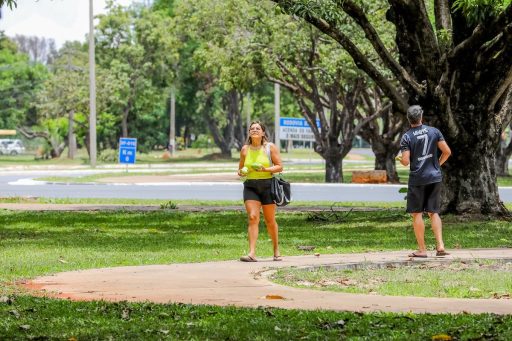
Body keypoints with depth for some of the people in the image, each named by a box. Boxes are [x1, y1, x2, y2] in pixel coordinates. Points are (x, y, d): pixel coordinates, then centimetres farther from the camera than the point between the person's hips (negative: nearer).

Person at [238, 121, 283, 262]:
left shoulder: (270, 147, 0)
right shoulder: (245, 149, 7)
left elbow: (279, 167, -2)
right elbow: (240, 169, 17)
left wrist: (265, 169, -18)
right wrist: (241, 172, -8)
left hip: (267, 185, -1)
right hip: (250, 186, 1)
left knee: (270, 220, 7)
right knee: (252, 218, -13)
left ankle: (276, 249, 26)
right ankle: (252, 253, -19)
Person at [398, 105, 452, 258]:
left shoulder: (407, 137, -8)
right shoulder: (434, 131, 1)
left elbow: (406, 161, -14)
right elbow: (447, 152, 0)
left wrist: (400, 159, 10)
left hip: (417, 179, -3)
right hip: (435, 177, 3)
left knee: (417, 213, 5)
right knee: (434, 212, 11)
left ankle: (422, 249, 5)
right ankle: (440, 246, -1)